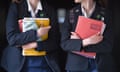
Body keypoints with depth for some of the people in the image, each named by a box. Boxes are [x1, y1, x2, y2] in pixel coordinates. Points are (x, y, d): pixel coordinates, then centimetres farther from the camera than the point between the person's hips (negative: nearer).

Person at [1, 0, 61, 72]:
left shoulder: (50, 10, 1)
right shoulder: (15, 7, -4)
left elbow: (56, 41, -2)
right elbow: (11, 38, -12)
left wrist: (36, 44, -17)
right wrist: (36, 33, -21)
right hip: (21, 63, -1)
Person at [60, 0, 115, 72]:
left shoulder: (105, 13, -5)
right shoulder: (71, 14, 0)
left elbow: (108, 46, -11)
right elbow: (64, 44, -4)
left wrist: (78, 42, -13)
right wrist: (85, 42, -20)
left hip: (101, 65, -1)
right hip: (77, 65, 1)